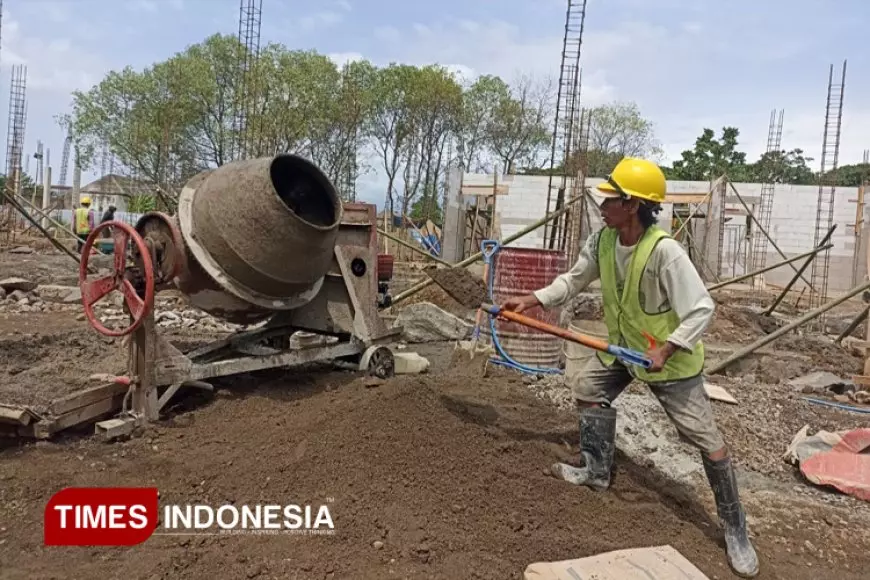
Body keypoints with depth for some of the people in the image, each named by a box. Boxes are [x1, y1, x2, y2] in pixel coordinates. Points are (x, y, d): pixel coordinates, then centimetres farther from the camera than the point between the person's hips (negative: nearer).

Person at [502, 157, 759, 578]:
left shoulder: (665, 252, -32)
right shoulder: (602, 240, -12)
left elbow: (702, 309, -29)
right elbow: (574, 280, 0)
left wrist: (665, 350, -34)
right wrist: (530, 300, -8)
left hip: (671, 358, -7)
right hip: (623, 347, 7)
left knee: (707, 440, -2)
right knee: (587, 389, 15)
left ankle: (735, 531, 16)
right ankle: (596, 471, 34)